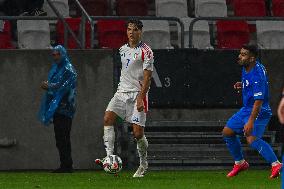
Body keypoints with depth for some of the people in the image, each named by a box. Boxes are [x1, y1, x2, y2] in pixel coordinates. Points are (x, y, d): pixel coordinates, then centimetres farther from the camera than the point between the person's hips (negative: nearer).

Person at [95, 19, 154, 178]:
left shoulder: (146, 52, -7)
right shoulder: (123, 50, 15)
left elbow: (147, 77, -12)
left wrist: (141, 97, -20)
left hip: (138, 94, -6)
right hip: (122, 92, 6)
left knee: (138, 133, -8)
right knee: (108, 117, -19)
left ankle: (144, 165, 12)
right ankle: (109, 156, -23)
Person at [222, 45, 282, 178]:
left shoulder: (257, 75, -26)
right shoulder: (246, 68, 3)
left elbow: (258, 101, -29)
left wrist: (251, 121, -32)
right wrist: (242, 86, 4)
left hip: (259, 112, -10)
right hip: (246, 109, 10)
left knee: (252, 139, -28)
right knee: (227, 132, 12)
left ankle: (276, 165, -28)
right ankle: (240, 163, 27)